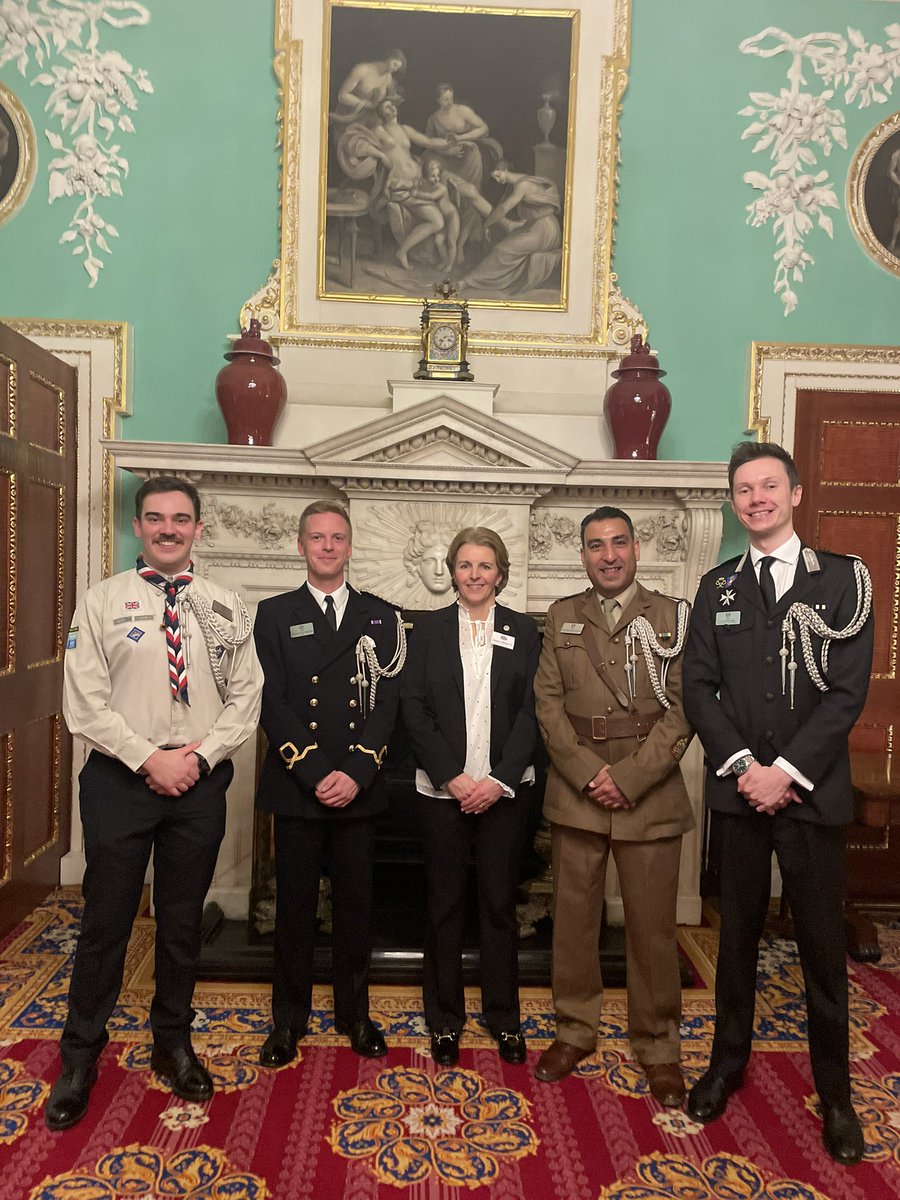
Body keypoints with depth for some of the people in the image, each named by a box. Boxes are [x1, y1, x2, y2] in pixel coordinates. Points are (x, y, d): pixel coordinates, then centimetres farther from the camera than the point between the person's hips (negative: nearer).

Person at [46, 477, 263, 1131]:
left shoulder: (226, 606, 4)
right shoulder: (104, 601, -1)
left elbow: (246, 697, 3)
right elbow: (85, 702, -6)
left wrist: (201, 756, -11)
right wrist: (149, 759, -14)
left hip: (200, 781, 2)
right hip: (119, 780, -2)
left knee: (183, 922, 15)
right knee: (106, 922, 7)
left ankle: (174, 1042, 35)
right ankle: (80, 1057, 28)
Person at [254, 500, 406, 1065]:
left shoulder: (381, 617, 6)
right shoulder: (275, 615, 3)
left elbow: (388, 703, -1)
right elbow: (273, 704, -5)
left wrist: (355, 774, -12)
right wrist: (316, 772, -13)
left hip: (359, 786, 1)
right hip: (296, 785, -1)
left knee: (356, 903, 11)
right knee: (295, 903, 9)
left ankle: (354, 1012, 28)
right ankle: (290, 1018, 26)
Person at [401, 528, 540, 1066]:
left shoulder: (523, 631, 3)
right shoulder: (429, 629, 3)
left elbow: (531, 711, -2)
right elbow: (414, 708, -2)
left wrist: (499, 779, -12)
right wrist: (452, 776, -11)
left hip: (504, 789, 0)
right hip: (443, 788, 0)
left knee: (500, 902, 9)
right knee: (445, 902, 9)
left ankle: (504, 1016, 27)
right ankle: (446, 1018, 26)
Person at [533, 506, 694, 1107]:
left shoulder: (673, 616, 1)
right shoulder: (563, 617, 7)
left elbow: (682, 709, -5)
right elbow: (549, 702, 2)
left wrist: (629, 778, -13)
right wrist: (587, 773, -9)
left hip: (650, 794, -2)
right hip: (575, 792, 2)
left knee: (653, 925, 6)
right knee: (574, 917, 11)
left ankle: (658, 1046, 25)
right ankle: (576, 1030, 30)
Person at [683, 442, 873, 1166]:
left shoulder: (844, 578, -1)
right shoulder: (718, 588, 7)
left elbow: (848, 691, -8)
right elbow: (699, 687, 2)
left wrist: (787, 771, -14)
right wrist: (742, 764, -10)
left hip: (813, 791, -2)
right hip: (738, 789, 2)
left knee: (823, 944, 8)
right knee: (738, 934, 14)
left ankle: (835, 1093, 25)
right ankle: (729, 1060, 32)